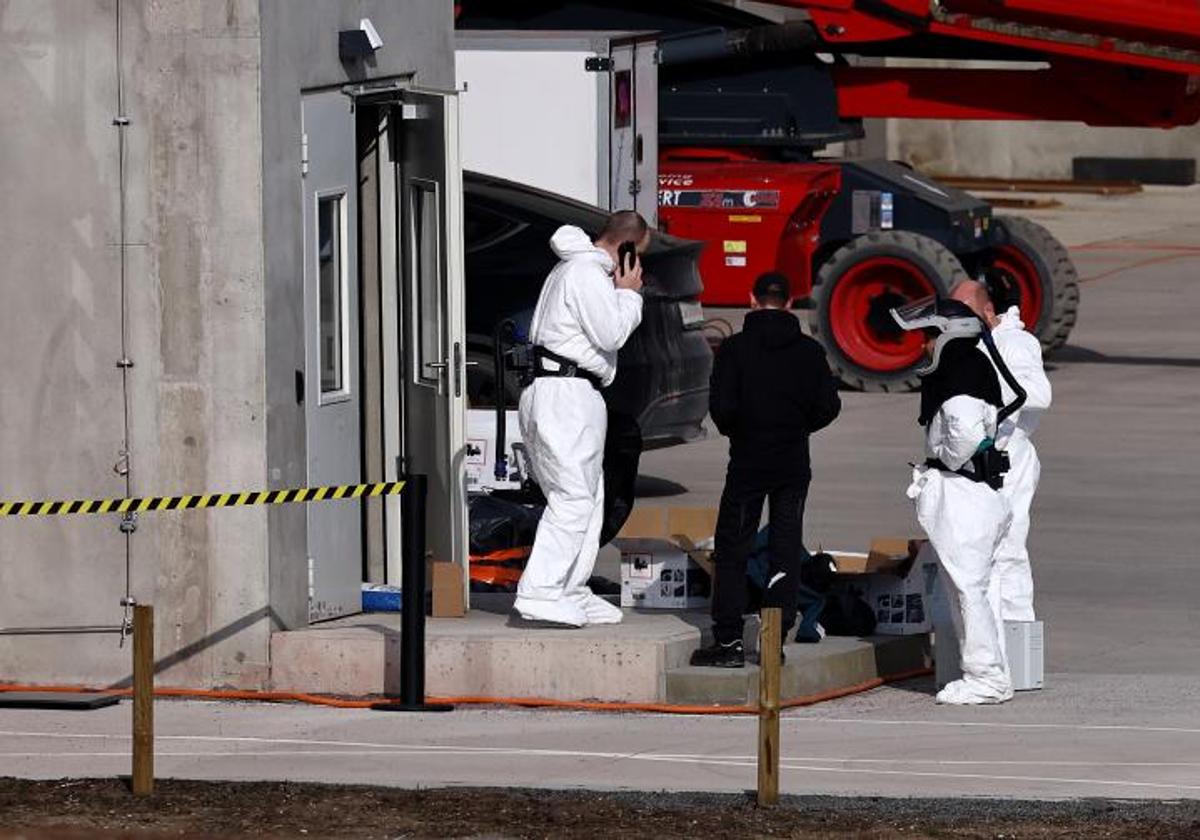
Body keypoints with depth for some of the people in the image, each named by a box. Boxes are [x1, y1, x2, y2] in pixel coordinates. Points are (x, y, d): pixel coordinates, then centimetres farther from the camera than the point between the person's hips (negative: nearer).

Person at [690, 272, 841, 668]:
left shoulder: (735, 348, -8)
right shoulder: (809, 351, -1)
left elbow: (721, 405, -13)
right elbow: (828, 406, -1)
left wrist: (735, 431, 7)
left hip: (748, 461, -2)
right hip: (794, 464, 2)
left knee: (732, 550, 5)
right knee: (786, 552, 7)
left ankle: (729, 640, 1)